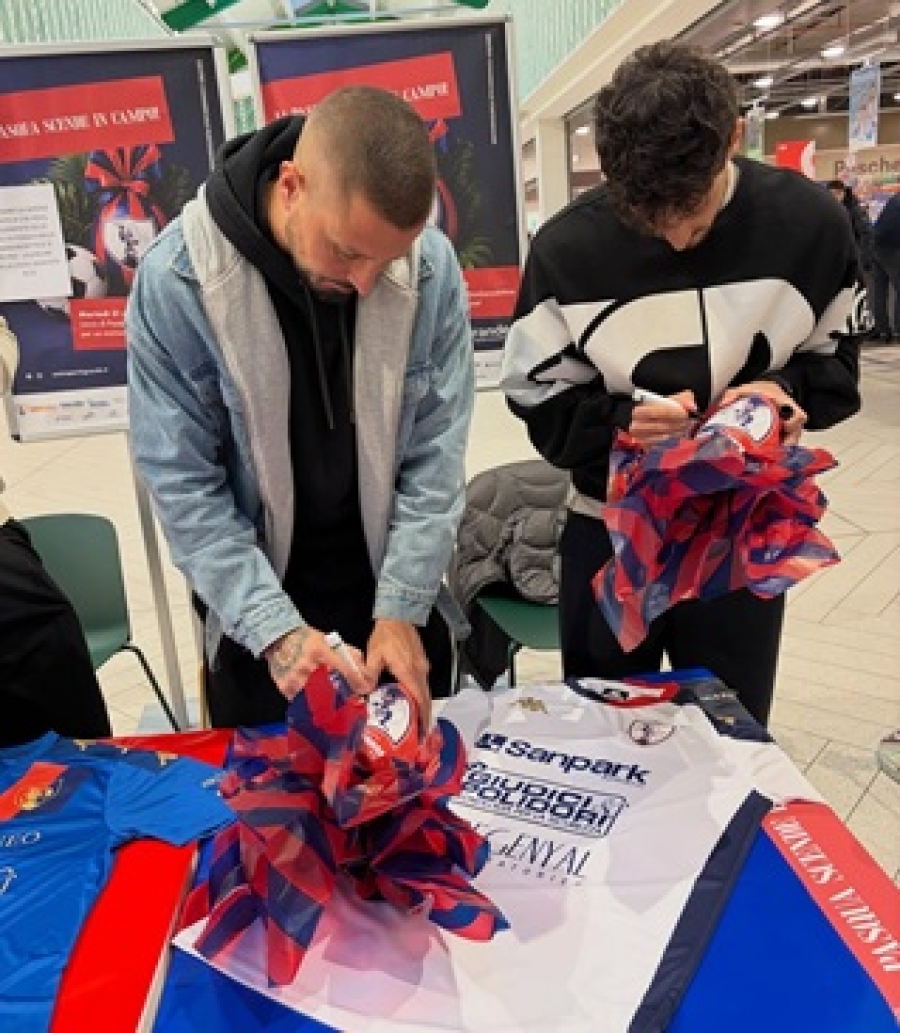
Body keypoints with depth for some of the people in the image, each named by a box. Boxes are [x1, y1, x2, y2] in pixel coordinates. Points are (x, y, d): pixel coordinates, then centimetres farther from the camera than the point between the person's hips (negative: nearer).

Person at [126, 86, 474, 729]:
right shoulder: (177, 278, -21)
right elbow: (183, 482, -17)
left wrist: (401, 608, -15)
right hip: (252, 610, -1)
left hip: (399, 593, 2)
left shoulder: (431, 266, -15)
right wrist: (275, 627, -24)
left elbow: (437, 454, -11)